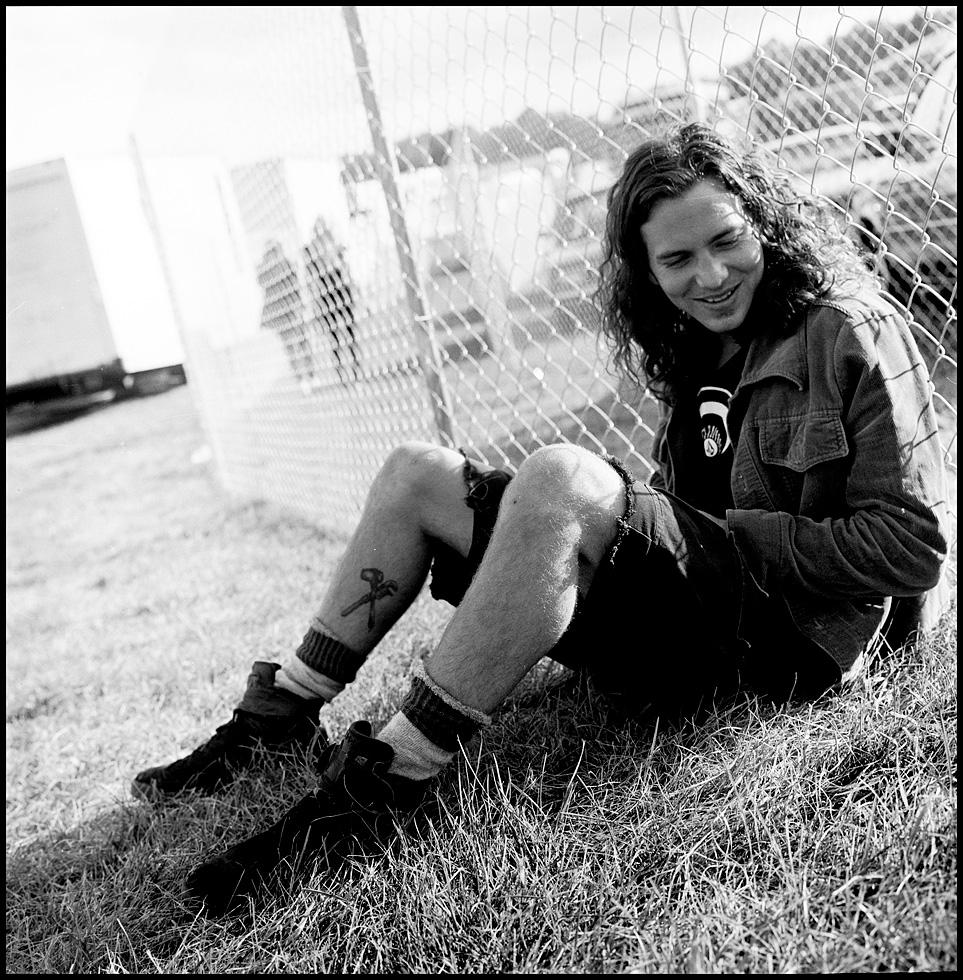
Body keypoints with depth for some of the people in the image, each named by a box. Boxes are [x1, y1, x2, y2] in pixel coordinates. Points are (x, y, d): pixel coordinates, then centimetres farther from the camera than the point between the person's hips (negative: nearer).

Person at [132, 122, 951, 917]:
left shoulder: (853, 337, -7)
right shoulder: (700, 351, 15)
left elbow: (913, 543, -12)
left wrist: (723, 537, -16)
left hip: (790, 636, -7)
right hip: (705, 604, 8)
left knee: (560, 479, -36)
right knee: (417, 473, 2)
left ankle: (385, 785, -29)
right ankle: (280, 721, 2)